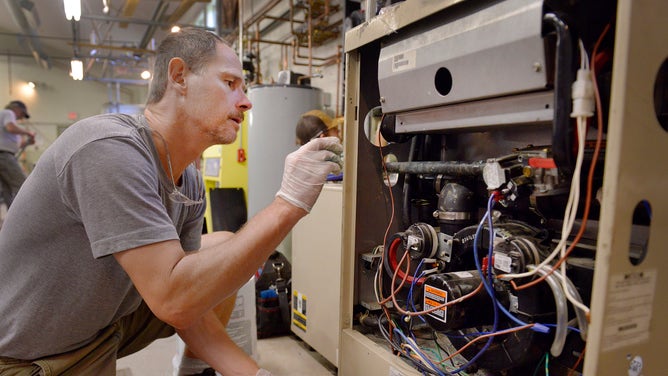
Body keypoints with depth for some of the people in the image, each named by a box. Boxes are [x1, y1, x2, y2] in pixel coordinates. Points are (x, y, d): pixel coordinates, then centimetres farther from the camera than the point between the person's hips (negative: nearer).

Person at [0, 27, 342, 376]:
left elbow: (187, 307, -4)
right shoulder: (108, 149, -29)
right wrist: (288, 203, -34)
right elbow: (175, 301, -34)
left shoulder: (189, 183, -6)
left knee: (225, 246, 3)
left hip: (113, 319, 7)